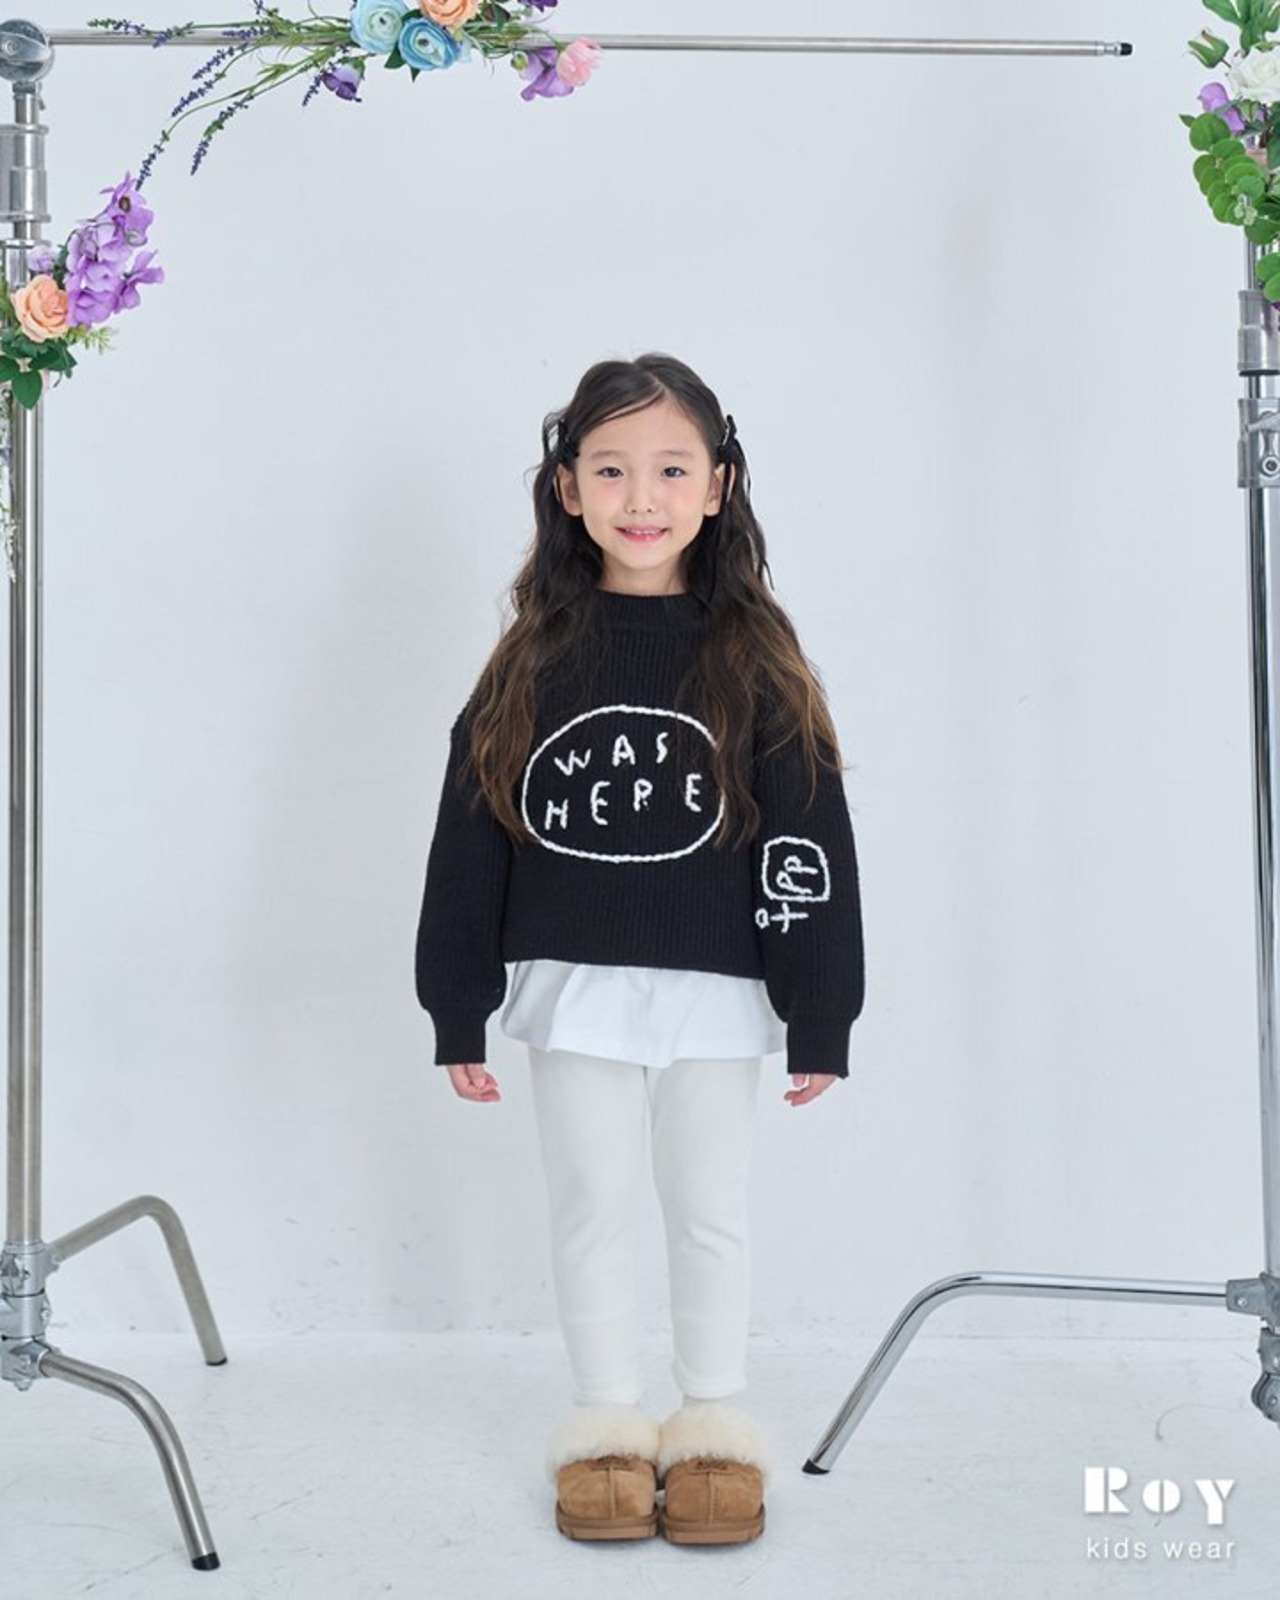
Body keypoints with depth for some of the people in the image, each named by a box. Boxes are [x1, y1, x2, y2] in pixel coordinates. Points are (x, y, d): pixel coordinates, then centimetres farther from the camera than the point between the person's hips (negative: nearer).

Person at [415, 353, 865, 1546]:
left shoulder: (754, 659, -4)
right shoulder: (534, 661, 0)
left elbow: (810, 846, -3)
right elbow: (469, 839, 3)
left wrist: (821, 1016, -5)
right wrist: (458, 1011, 1)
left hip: (713, 991, -1)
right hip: (573, 989, 1)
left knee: (710, 1211, 12)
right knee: (590, 1211, 11)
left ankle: (714, 1424, 28)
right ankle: (608, 1423, 27)